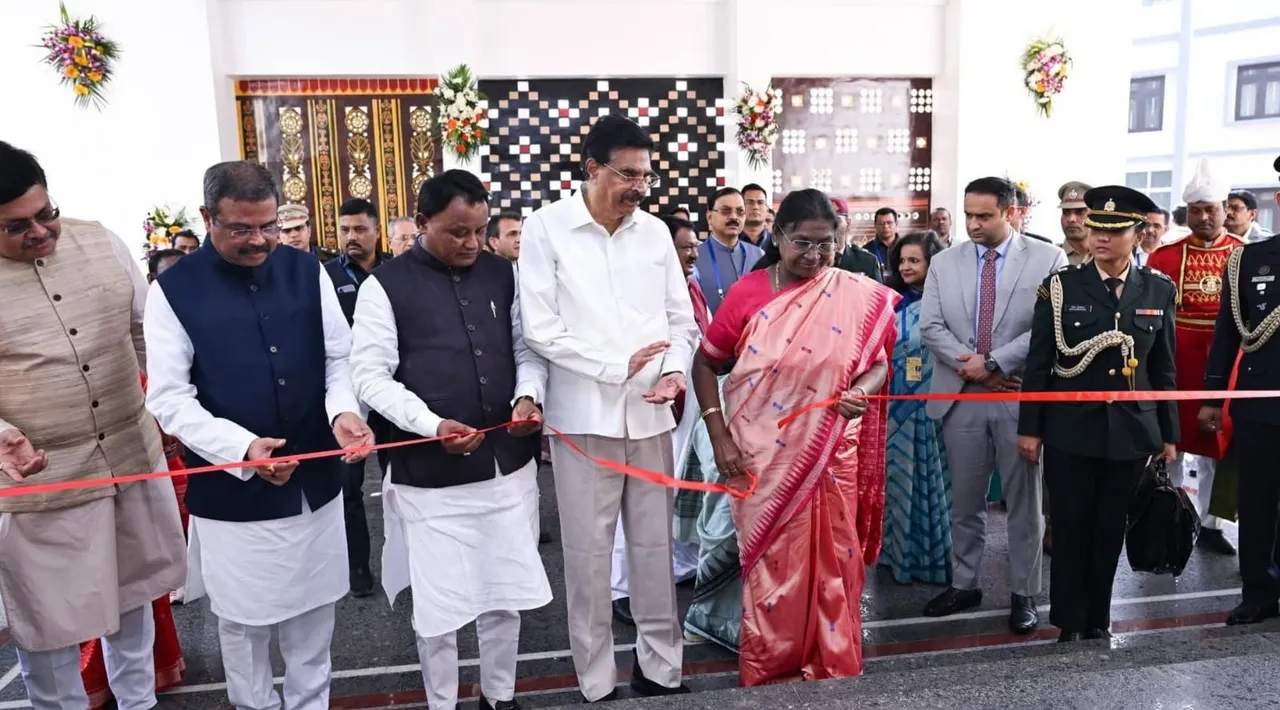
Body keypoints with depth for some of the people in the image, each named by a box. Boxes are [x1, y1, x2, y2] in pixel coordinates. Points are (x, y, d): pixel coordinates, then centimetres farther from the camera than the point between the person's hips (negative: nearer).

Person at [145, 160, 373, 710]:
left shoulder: (307, 272, 0)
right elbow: (169, 400, -10)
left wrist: (343, 411, -17)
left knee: (313, 615, 18)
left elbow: (339, 357, 4)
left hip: (316, 482, 3)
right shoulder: (174, 291, -8)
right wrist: (242, 448, -24)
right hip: (231, 492, -2)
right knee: (243, 623, 14)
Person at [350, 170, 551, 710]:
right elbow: (370, 376, -8)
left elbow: (527, 348, 12)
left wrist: (528, 395, -8)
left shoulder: (502, 274, 6)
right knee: (438, 604, 8)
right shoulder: (386, 286, -5)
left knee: (507, 592, 15)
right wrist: (432, 424, -21)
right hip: (431, 474, -3)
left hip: (509, 464, 4)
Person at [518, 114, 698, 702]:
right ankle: (597, 681, 20)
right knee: (588, 552, 5)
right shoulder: (546, 228, -5)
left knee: (655, 544, 12)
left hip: (651, 412, 4)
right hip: (584, 415, -3)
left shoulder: (655, 231, 7)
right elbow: (540, 328, -10)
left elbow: (682, 318, 9)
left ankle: (659, 666, 28)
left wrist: (675, 369, -11)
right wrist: (617, 365, -13)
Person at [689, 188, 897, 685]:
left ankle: (833, 672, 31)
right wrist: (719, 436, -6)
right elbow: (705, 364, 2)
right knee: (771, 569, 9)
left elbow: (878, 363, 6)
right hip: (764, 459, 0)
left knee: (830, 567, 10)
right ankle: (767, 676, 28)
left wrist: (863, 392, -17)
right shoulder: (748, 294, -4)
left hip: (830, 460, 1)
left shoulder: (859, 297, -3)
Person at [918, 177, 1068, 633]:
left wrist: (993, 362, -14)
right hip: (961, 398, 3)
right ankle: (964, 585, 27)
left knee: (1024, 503, 8)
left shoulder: (1047, 259, -3)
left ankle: (1024, 594, 21)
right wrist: (971, 367, -11)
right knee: (964, 502, 12)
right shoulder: (945, 263, 7)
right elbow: (931, 327, 1)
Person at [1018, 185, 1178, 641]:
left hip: (1131, 431, 2)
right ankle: (1070, 623, 20)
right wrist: (1030, 428, -5)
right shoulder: (1061, 287, -3)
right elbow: (1038, 363, -3)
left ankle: (1098, 621, 27)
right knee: (1071, 529, 5)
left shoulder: (1159, 291, 4)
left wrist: (1169, 433, 8)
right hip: (1070, 430, -2)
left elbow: (1163, 369, 8)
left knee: (1111, 531, 11)